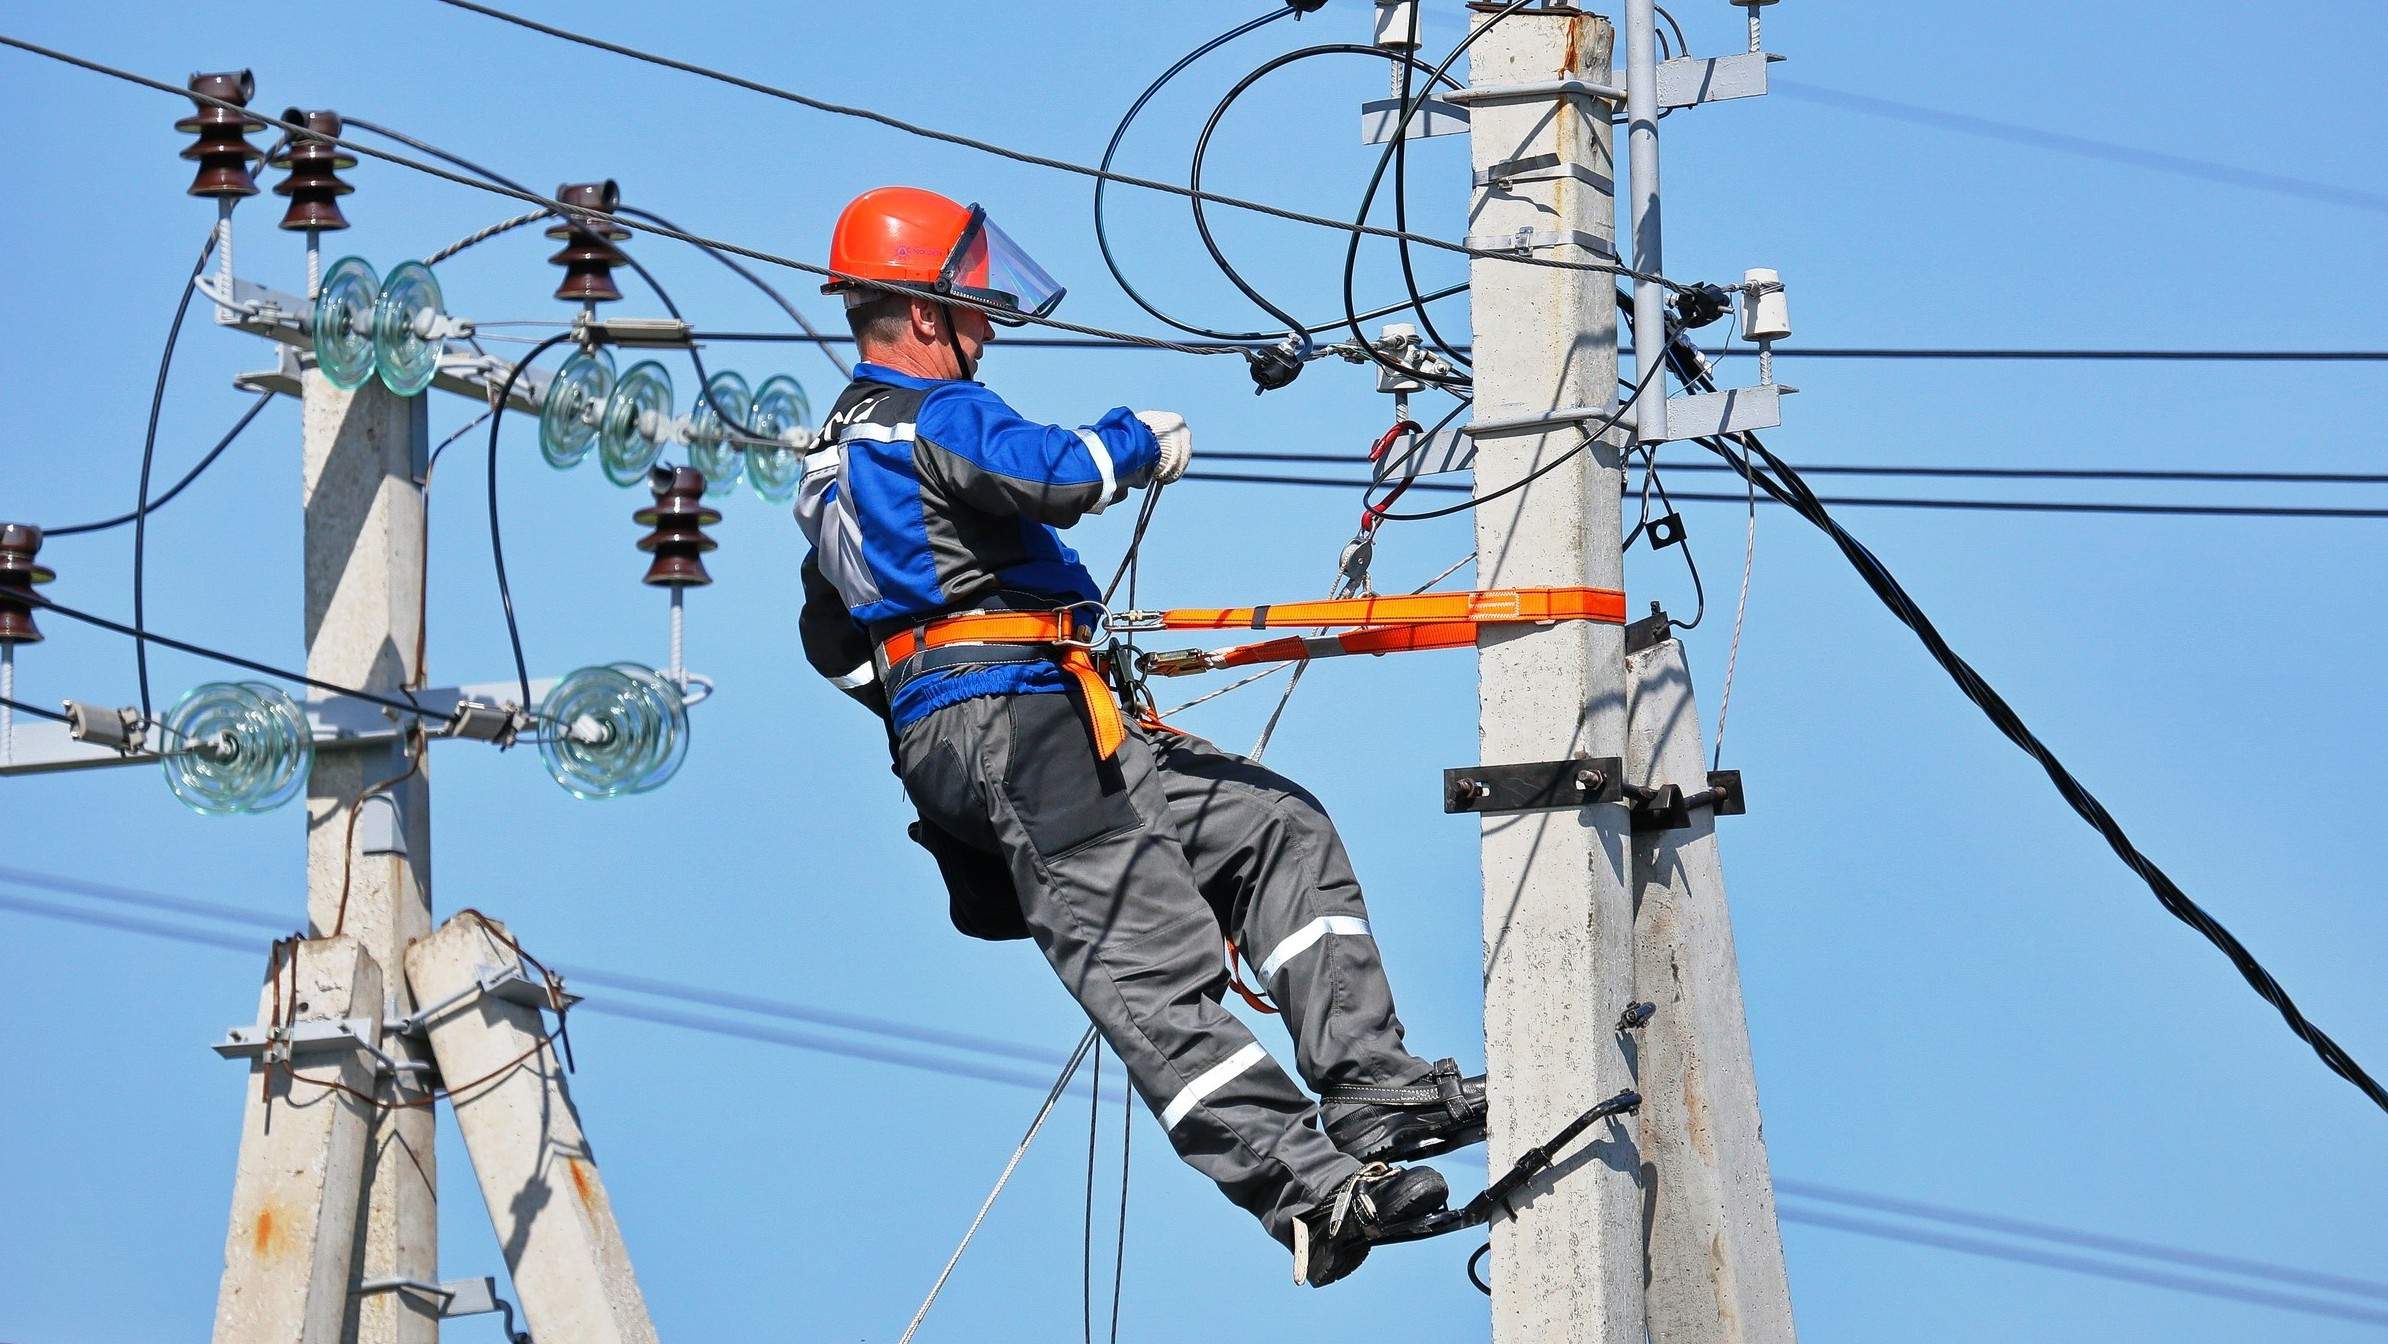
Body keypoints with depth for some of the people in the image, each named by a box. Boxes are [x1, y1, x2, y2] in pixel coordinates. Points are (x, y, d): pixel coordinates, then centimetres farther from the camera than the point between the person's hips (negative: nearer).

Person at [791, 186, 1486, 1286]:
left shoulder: (837, 459, 26)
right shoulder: (932, 415, -6)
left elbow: (832, 645, 31)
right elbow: (1062, 477, -21)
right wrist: (1148, 440, -1)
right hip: (1012, 719, -10)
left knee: (1279, 826, 9)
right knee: (1152, 957, -20)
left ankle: (1369, 1085, -2)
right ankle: (1303, 1185, -31)